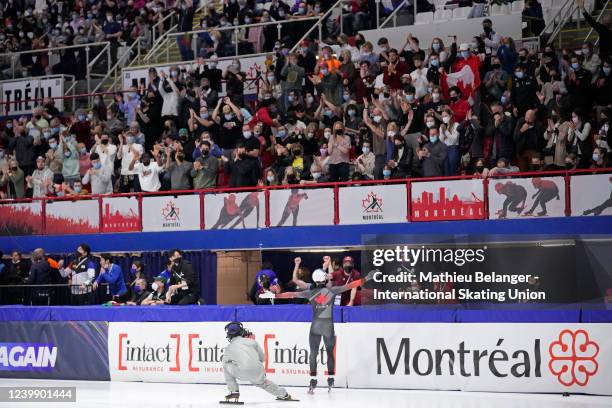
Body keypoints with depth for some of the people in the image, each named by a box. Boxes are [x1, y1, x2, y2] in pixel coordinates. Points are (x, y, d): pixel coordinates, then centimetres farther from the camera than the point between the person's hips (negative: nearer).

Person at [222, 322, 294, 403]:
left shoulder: (228, 348, 15)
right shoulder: (252, 342, 19)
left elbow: (224, 362, 29)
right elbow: (262, 358, 24)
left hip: (242, 373, -4)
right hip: (258, 372, 4)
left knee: (226, 366, 22)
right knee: (261, 381, 37)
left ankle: (234, 391, 19)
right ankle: (284, 394, 42)